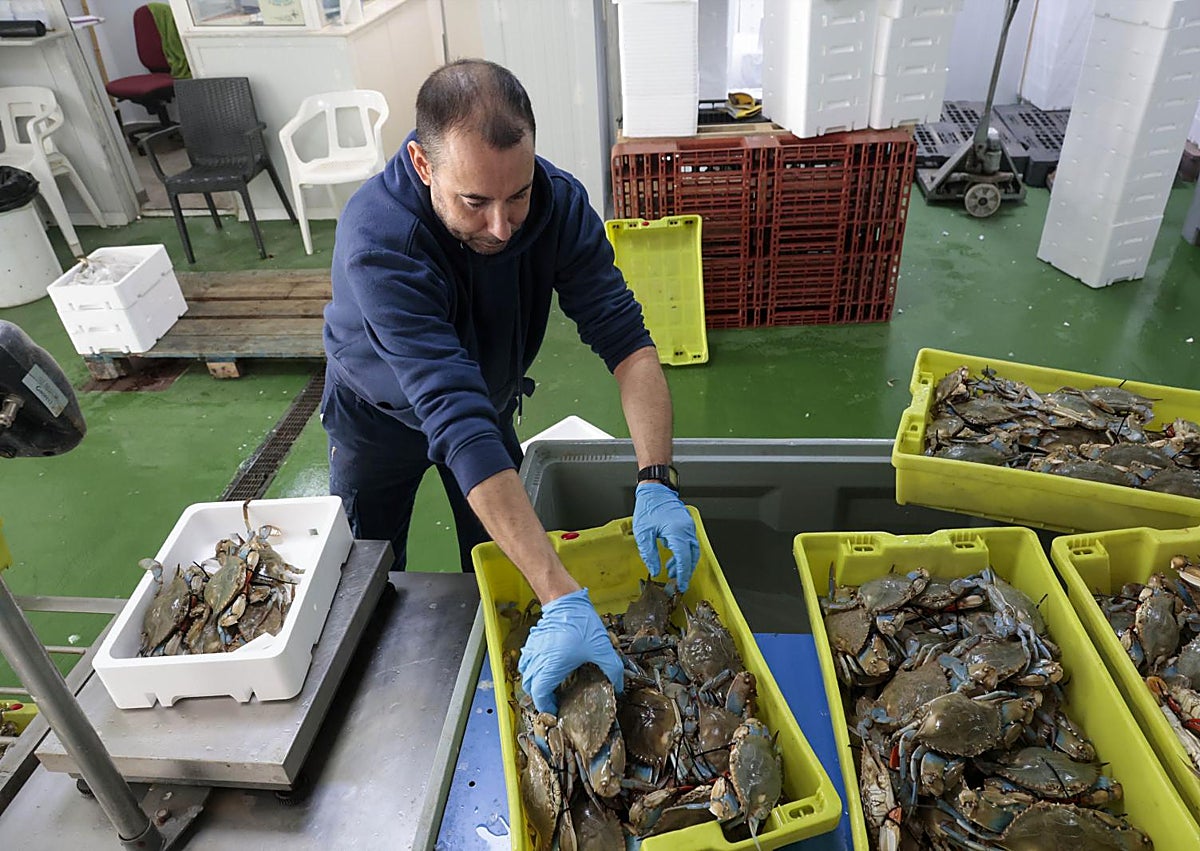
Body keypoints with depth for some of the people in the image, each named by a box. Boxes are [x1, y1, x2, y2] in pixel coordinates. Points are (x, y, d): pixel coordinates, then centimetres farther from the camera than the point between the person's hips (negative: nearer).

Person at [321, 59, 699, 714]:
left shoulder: (558, 201, -29)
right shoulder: (377, 242, -42)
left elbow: (626, 340, -29)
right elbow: (457, 424, -50)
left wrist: (656, 481, -45)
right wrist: (563, 601, -53)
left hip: (488, 400, 3)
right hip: (380, 415, -2)